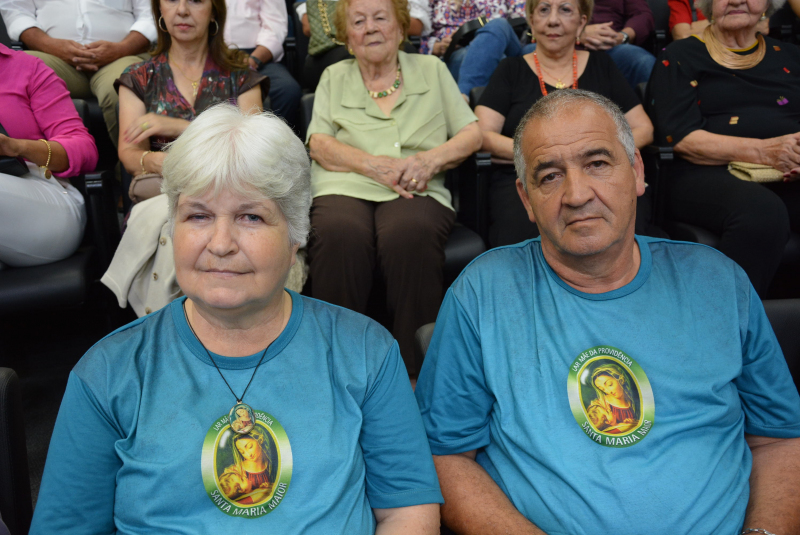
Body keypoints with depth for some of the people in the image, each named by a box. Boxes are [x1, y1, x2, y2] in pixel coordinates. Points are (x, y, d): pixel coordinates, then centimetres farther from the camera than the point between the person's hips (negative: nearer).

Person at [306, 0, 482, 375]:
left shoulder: (432, 69, 22)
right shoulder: (334, 77, 23)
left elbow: (472, 134, 14)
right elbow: (319, 145, 8)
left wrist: (430, 159, -6)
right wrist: (375, 165, -10)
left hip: (416, 192, 0)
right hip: (344, 188, 1)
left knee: (410, 232, -37)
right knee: (340, 234, -36)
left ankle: (415, 369, -31)